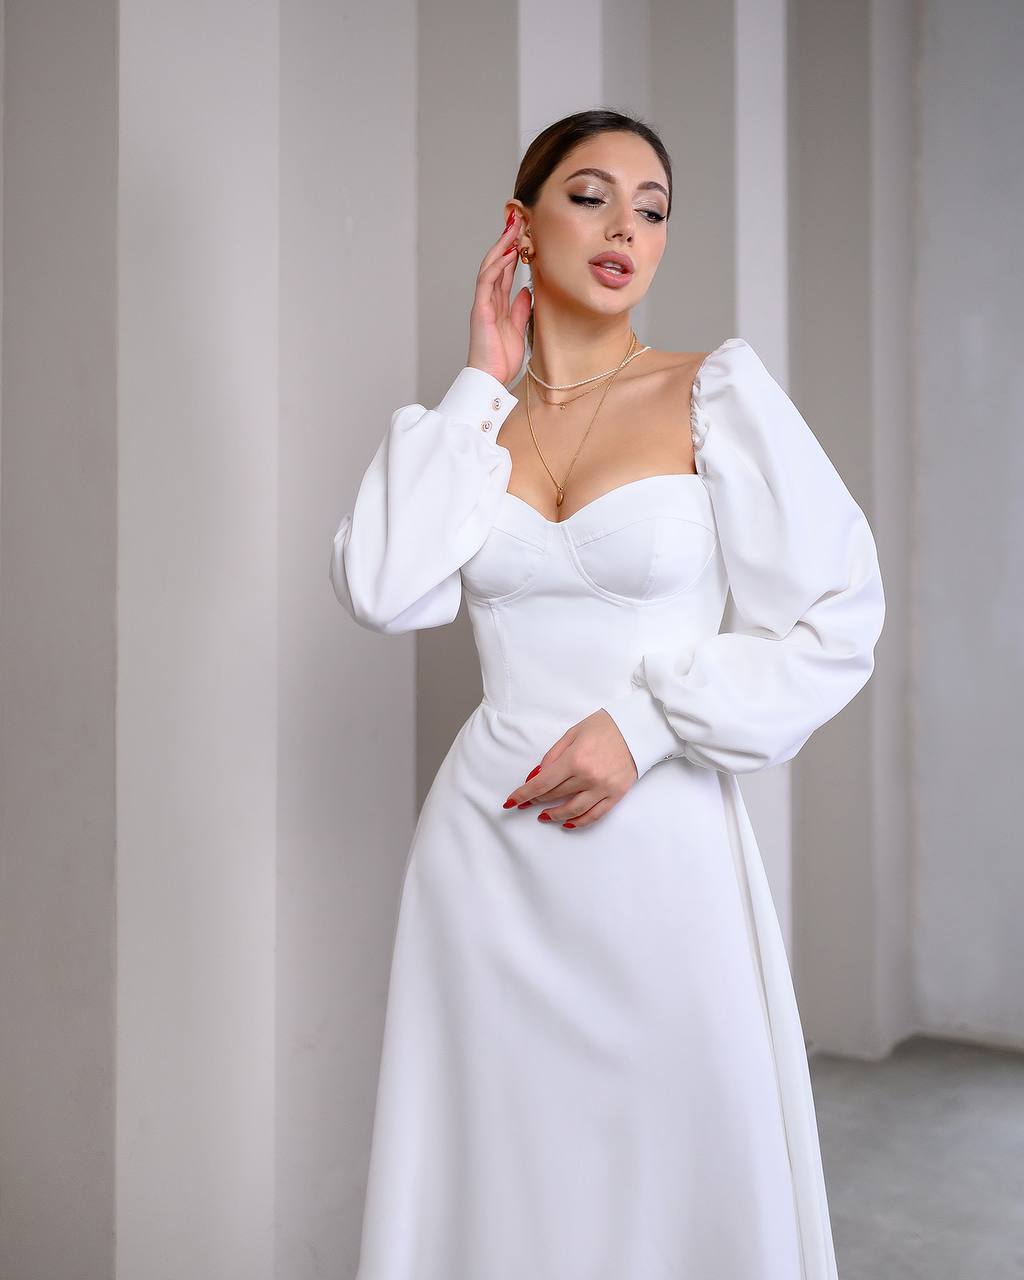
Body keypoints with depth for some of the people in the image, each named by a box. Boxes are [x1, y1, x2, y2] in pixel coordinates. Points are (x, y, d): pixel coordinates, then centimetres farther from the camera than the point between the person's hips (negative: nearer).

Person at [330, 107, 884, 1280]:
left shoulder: (717, 390, -1)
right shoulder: (471, 423, 8)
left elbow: (836, 618, -5)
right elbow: (383, 591, -10)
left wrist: (644, 722, -13)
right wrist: (482, 385, -3)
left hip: (661, 841, -2)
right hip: (485, 842, 3)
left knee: (683, 1176, 7)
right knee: (496, 1173, 13)